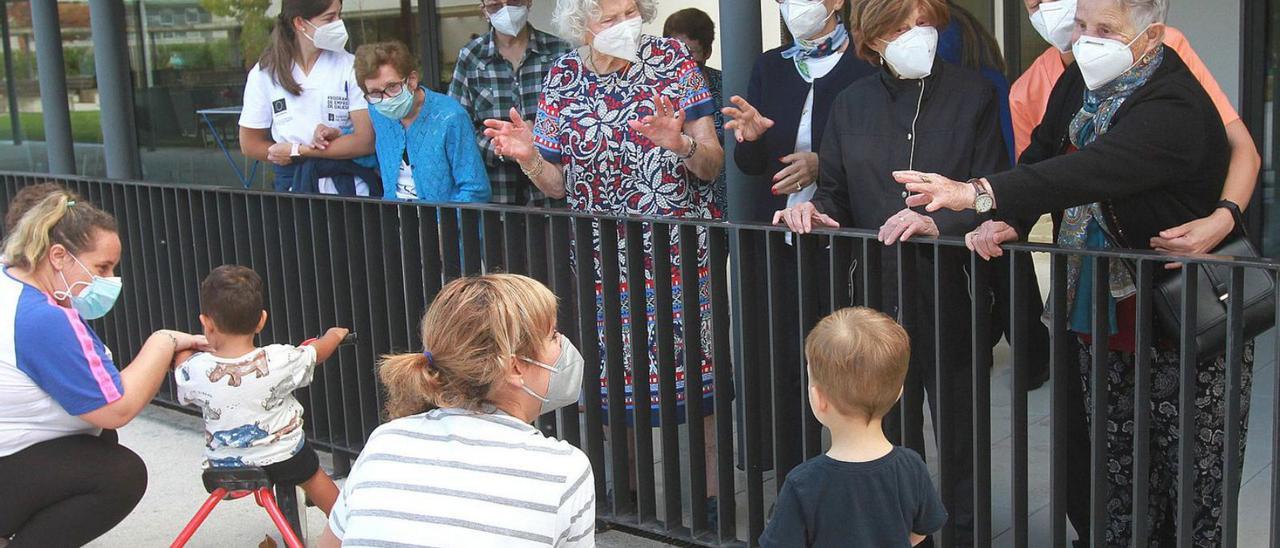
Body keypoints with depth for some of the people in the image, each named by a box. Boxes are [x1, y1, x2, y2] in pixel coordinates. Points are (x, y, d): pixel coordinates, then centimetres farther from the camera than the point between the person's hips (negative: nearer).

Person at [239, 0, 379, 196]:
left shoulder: (350, 67, -3)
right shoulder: (264, 73, 2)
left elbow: (366, 141, -8)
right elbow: (250, 145, 5)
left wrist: (297, 151, -9)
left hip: (350, 188, -2)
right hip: (293, 187, 2)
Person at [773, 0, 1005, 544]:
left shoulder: (973, 95, 0)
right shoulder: (851, 104, 9)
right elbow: (836, 195, 13)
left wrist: (938, 223, -23)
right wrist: (814, 209, -10)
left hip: (950, 297, -2)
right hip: (877, 296, 3)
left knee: (958, 436, 6)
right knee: (891, 436, 13)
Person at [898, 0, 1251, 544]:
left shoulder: (1177, 108, -20)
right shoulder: (1078, 83, 5)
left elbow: (1094, 170, -35)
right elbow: (1041, 158, 8)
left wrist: (981, 193, -45)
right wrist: (1007, 220, -13)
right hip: (1099, 321, 7)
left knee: (1193, 496, 1)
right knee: (1116, 483, 13)